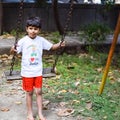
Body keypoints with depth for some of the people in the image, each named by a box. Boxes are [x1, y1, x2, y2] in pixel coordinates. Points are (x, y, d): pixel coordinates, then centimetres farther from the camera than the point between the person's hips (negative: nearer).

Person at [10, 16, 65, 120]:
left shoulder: (41, 40, -2)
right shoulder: (23, 41, -10)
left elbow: (51, 47, 8)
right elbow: (15, 51, -12)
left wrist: (59, 45, -11)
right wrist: (13, 50, -35)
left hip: (38, 71, 2)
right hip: (27, 72, -2)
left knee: (39, 92, 7)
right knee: (29, 93, 9)